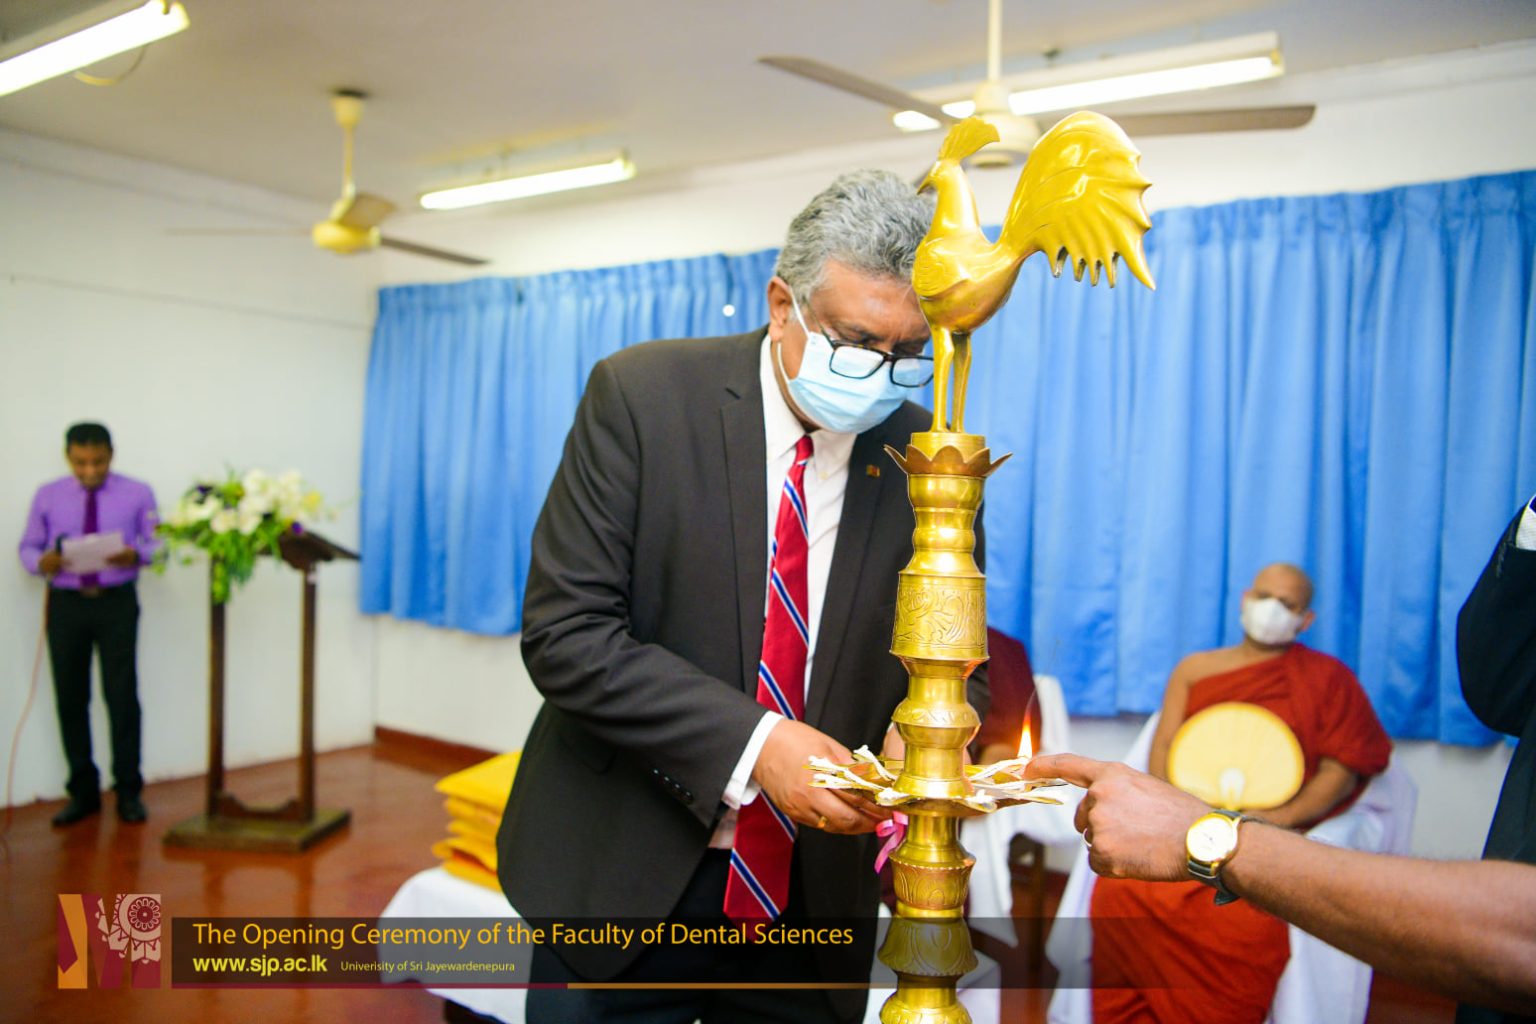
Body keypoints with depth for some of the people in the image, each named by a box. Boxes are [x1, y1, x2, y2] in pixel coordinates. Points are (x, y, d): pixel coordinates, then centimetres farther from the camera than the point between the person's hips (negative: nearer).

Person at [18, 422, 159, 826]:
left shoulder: (138, 494, 2)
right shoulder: (47, 496, 7)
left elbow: (157, 543, 1)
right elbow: (27, 546, 7)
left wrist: (135, 555, -22)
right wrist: (41, 561, -16)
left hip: (117, 603, -2)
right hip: (66, 604, 2)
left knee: (122, 696, -2)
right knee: (70, 699, 7)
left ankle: (128, 792, 10)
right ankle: (83, 792, 20)